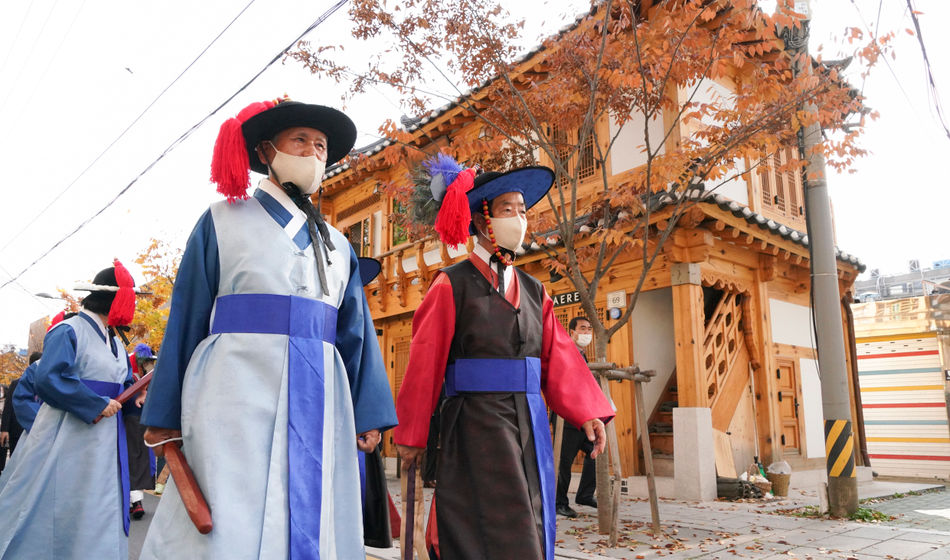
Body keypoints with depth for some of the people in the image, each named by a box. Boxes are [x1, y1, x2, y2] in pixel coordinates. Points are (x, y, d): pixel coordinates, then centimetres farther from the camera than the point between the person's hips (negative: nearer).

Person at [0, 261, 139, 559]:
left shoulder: (115, 342, 13)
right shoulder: (69, 331, -12)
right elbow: (47, 378, -24)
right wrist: (96, 406, -20)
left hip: (104, 443, 8)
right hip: (66, 439, -8)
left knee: (97, 517, 10)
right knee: (51, 511, 1)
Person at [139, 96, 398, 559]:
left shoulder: (337, 245, 18)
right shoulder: (223, 222, 9)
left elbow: (355, 333, 15)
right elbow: (187, 318, 5)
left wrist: (369, 413, 9)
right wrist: (165, 414, 3)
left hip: (317, 403, 4)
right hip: (237, 393, -3)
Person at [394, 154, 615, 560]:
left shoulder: (533, 290, 13)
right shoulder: (451, 285, -5)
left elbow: (560, 357, 6)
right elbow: (424, 364, -5)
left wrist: (588, 412, -7)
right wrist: (411, 435, -3)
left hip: (529, 421, 6)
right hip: (476, 421, -6)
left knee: (531, 525, 11)